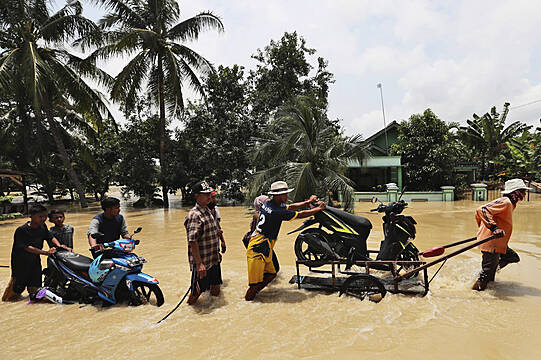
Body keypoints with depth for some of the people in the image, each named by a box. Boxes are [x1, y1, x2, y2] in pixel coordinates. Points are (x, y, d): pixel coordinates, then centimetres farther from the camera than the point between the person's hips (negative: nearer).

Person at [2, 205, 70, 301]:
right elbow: (27, 247, -26)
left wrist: (59, 245, -13)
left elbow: (51, 237, 7)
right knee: (18, 287, 2)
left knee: (36, 286, 10)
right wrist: (46, 252, -34)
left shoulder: (42, 227, -4)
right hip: (21, 262, -5)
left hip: (35, 261, 5)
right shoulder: (21, 230, -21)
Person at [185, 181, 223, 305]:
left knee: (216, 288, 18)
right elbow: (192, 241, -25)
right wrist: (199, 264, -28)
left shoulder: (208, 211, 10)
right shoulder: (194, 215, -20)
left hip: (214, 260, 9)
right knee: (197, 291, 3)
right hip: (201, 262, -9)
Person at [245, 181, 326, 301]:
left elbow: (290, 207, 16)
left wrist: (308, 202, 17)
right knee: (256, 283, -5)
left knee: (271, 274, 19)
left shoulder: (268, 204, 6)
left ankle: (252, 292, 28)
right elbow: (300, 215, -14)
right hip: (258, 251, -10)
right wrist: (319, 208, 0)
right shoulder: (276, 212, -22)